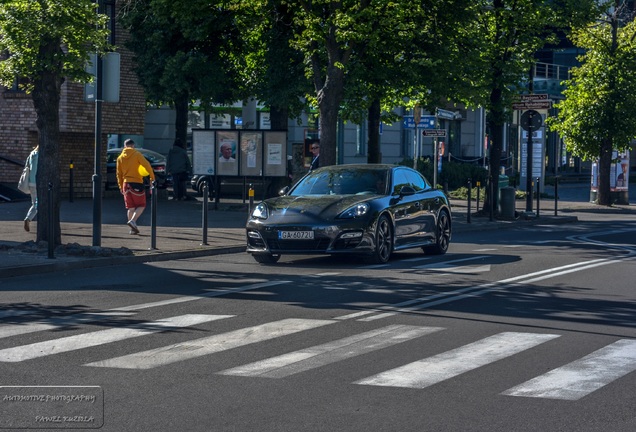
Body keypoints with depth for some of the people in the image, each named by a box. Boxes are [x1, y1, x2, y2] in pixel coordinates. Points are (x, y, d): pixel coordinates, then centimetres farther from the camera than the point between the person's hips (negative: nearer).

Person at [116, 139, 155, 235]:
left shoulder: (120, 158, 9)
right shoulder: (137, 155, -5)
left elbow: (119, 174, 12)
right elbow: (147, 165, -16)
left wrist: (121, 187, 18)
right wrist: (152, 178, -13)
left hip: (126, 183, 5)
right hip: (137, 183, -4)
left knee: (130, 207, 11)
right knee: (141, 205, 4)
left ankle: (133, 228, 9)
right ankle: (132, 221, -18)